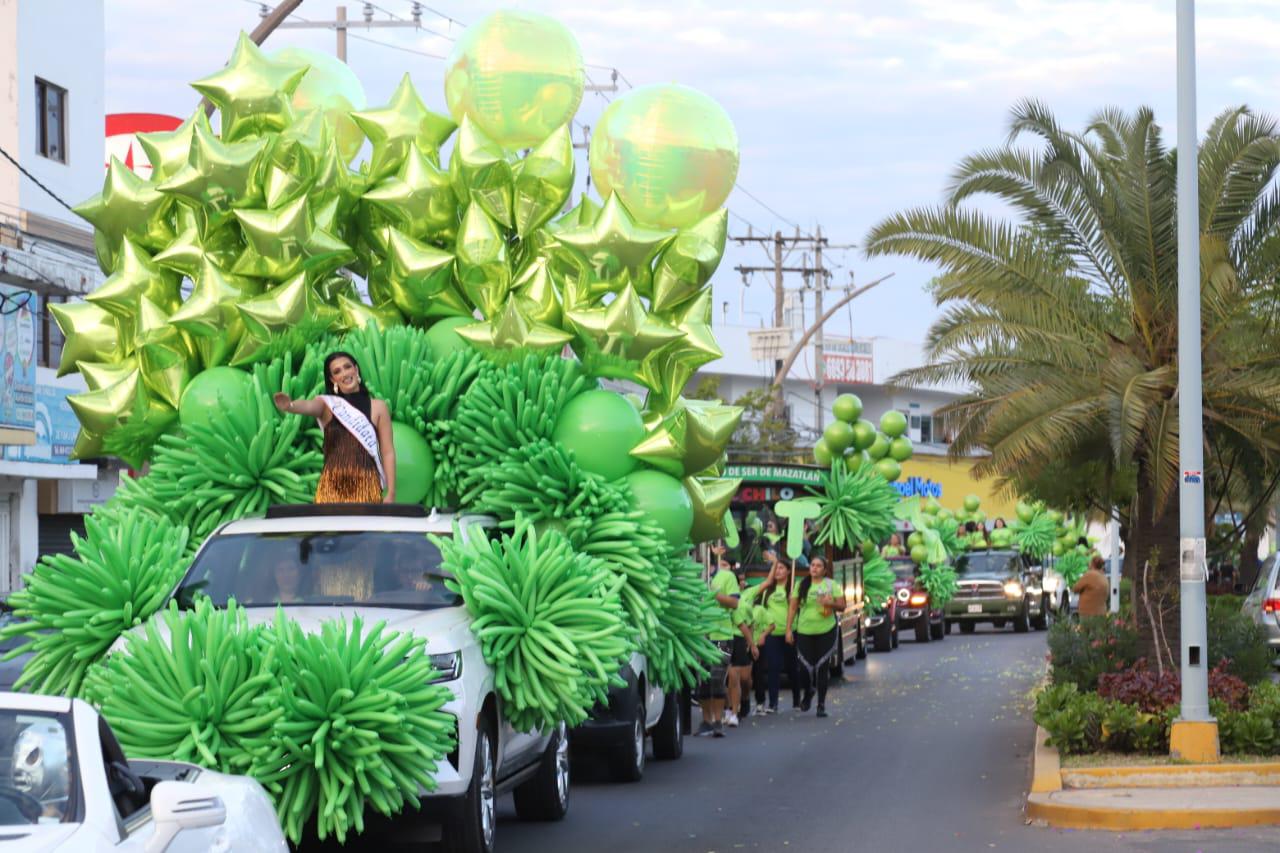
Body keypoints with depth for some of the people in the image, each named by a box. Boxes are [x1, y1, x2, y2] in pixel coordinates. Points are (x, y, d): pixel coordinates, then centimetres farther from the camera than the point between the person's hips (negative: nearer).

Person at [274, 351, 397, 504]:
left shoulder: (377, 407, 8)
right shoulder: (327, 404, 7)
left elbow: (388, 452, 6)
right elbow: (308, 406, -16)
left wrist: (391, 493, -1)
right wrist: (290, 406, -40)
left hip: (366, 487, 0)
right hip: (332, 487, 0)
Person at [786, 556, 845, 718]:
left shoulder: (831, 585, 3)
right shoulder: (801, 585, 6)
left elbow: (842, 606, 3)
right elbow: (792, 608, 7)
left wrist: (831, 603, -19)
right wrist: (789, 629, 1)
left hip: (826, 632, -1)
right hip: (804, 632, 1)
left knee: (822, 668, -3)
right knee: (805, 667, -4)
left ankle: (821, 704, 6)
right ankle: (807, 693, 28)